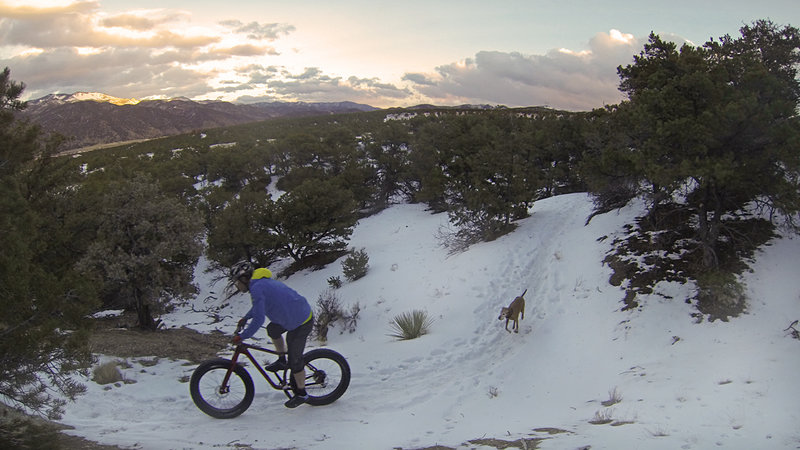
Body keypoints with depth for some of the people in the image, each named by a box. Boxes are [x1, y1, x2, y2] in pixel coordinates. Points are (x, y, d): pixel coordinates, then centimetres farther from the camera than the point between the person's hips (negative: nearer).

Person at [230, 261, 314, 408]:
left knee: (294, 359, 2)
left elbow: (259, 319, -26)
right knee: (272, 330, 27)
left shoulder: (257, 288, -21)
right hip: (303, 312, 10)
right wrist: (245, 318, 33)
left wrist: (242, 336, -17)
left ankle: (301, 394, 17)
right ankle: (282, 361, 36)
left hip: (300, 324, -10)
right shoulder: (262, 281, 11)